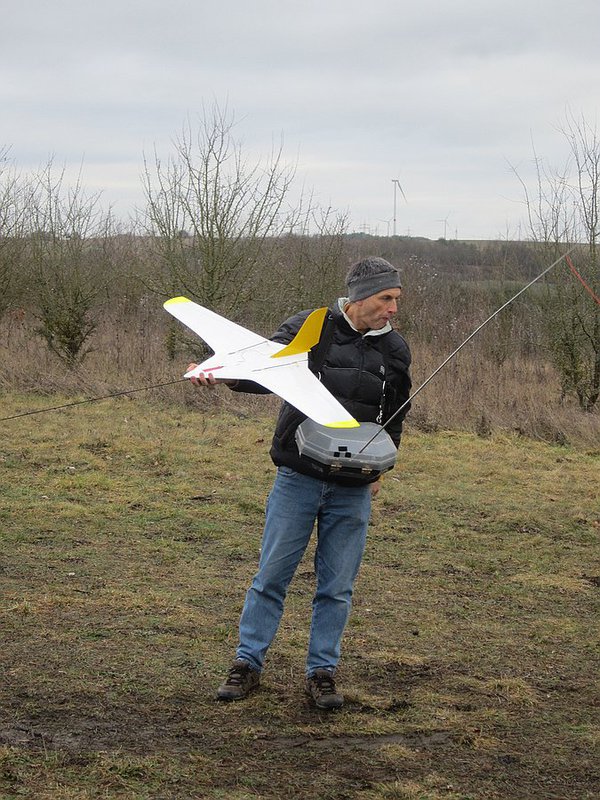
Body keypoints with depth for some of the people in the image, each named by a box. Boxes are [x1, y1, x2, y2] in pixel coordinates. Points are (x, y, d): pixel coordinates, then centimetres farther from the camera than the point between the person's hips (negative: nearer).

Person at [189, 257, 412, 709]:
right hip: (298, 479, -2)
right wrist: (221, 376, -33)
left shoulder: (395, 350, 6)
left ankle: (322, 672, 17)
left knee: (337, 586, 6)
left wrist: (379, 470, 17)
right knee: (272, 575, 3)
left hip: (353, 490, 3)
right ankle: (248, 664, 15)